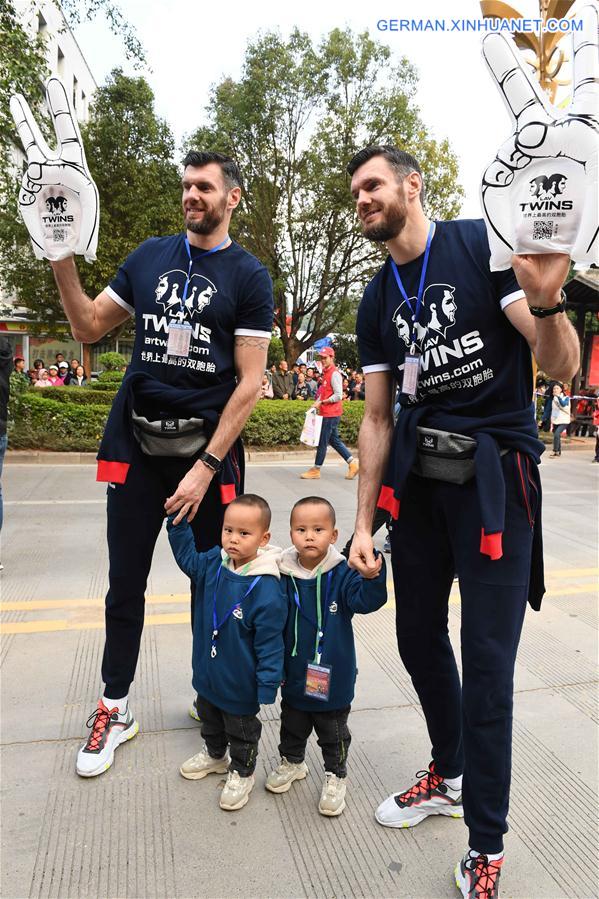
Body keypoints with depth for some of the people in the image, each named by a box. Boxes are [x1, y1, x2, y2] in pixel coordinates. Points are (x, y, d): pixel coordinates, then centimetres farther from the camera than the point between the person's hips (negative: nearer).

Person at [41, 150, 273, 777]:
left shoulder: (248, 276, -1)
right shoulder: (149, 257, 10)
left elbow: (249, 383, -8)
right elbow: (89, 328, 12)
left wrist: (206, 467, -14)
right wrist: (63, 260, -3)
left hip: (206, 448, -3)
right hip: (135, 443, 3)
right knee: (125, 583, 9)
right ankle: (114, 709, 26)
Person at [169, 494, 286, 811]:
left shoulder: (266, 589, -31)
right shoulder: (213, 563, -13)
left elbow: (269, 644, -25)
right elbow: (187, 557, 8)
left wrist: (268, 686, -21)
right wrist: (177, 521, -3)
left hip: (240, 683, -6)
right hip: (208, 672, 7)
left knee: (242, 730, 19)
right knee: (209, 718, 31)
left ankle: (241, 772, 44)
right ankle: (215, 754, 57)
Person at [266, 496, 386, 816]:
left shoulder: (341, 574, -17)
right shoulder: (284, 576, -12)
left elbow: (365, 600, -31)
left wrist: (372, 577, -52)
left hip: (333, 677, -2)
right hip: (294, 675, 2)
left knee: (333, 733, 17)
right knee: (292, 726, 26)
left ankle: (335, 776, 40)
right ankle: (292, 762, 51)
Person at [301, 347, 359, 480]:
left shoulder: (334, 374, -14)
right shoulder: (326, 372, 14)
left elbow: (338, 396, -19)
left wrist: (322, 402, -16)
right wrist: (318, 402, 10)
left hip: (331, 414, -9)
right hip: (327, 413, 9)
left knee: (322, 441, -2)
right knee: (334, 440, 13)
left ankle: (316, 470, 7)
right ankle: (353, 463, 17)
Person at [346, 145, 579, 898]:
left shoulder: (483, 245, -6)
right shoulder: (376, 302, 10)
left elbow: (562, 366, -11)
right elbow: (377, 419, 9)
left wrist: (545, 300, -33)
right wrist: (363, 522, 5)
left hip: (494, 476, -5)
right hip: (418, 477, 6)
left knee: (486, 661, -1)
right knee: (418, 639, 14)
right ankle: (450, 777, 40)